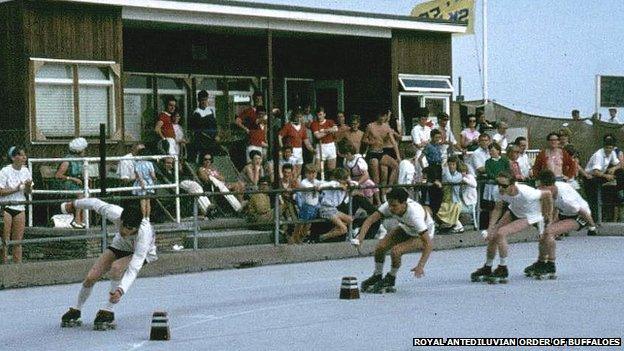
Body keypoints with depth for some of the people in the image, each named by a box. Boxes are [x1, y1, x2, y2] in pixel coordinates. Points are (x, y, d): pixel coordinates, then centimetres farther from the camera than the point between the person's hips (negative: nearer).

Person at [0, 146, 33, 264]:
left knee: (18, 241, 6)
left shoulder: (25, 171, 6)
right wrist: (16, 189, -21)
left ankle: (18, 265, 10)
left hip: (20, 207, 5)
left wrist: (28, 187, -9)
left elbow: (28, 192, 13)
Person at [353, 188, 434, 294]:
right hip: (406, 228, 6)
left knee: (395, 251, -28)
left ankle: (390, 281, 0)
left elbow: (429, 244, -41)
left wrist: (421, 265, -52)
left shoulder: (414, 214, -41)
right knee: (380, 247, -13)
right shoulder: (390, 206, -27)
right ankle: (377, 277, 15)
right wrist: (360, 237, -41)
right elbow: (370, 219, -24)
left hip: (423, 234, -6)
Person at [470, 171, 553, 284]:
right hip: (513, 211, 6)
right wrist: (491, 227, -19)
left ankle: (503, 270, -7)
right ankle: (487, 269, 22)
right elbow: (498, 208, -10)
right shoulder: (502, 192, -24)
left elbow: (547, 194, -25)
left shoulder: (525, 193, -40)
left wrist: (549, 216, -14)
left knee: (501, 233, -23)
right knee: (492, 236, 1)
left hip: (530, 216, -6)